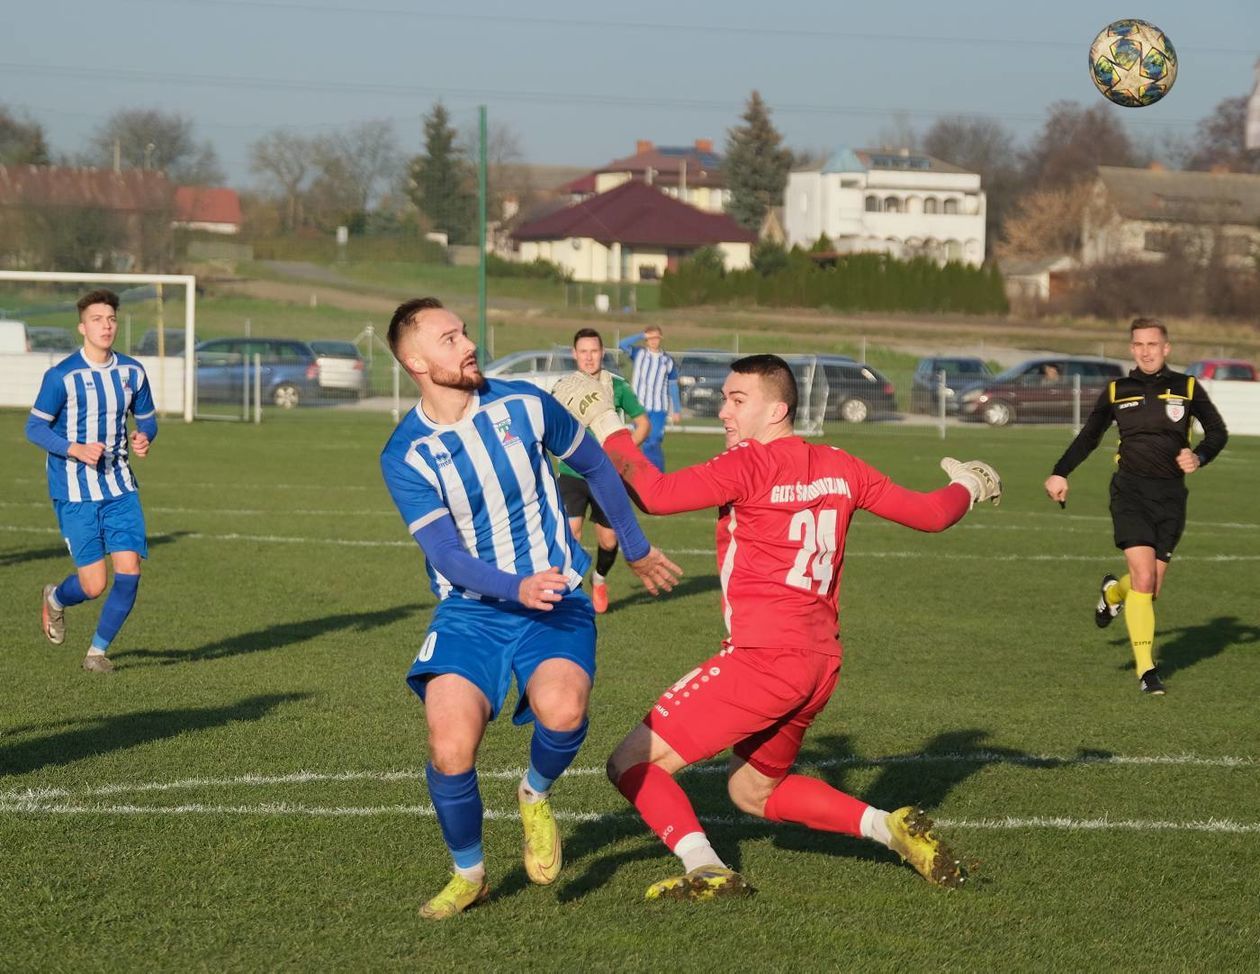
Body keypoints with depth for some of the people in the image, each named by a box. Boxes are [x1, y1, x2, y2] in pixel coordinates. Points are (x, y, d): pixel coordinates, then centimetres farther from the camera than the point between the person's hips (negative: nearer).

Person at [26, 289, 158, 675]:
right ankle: (55, 599, 32)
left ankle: (98, 650, 14)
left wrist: (144, 438, -9)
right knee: (94, 584, -6)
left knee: (129, 572, -7)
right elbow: (35, 427, -7)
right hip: (75, 493, -4)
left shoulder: (132, 372, 3)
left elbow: (147, 419, 15)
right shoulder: (61, 377, -11)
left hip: (120, 488, 4)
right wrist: (76, 449, -21)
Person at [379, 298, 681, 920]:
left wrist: (636, 549, 25)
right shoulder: (404, 457, -7)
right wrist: (516, 588, -32)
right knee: (451, 750, -21)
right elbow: (446, 555, -14)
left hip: (555, 602, 0)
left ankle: (536, 795, 5)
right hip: (469, 611, 0)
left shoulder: (523, 405, -2)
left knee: (562, 710, -31)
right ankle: (468, 875, 8)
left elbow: (596, 468, 15)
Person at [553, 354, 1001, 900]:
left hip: (764, 657, -8)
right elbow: (929, 514, 18)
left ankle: (706, 870, -20)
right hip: (821, 664, 8)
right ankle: (892, 828, 13)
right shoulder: (839, 468, 10)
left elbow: (654, 494, -19)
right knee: (753, 790, 27)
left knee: (632, 764, -3)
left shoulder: (749, 465, -10)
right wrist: (966, 488, 40)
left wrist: (605, 427, -6)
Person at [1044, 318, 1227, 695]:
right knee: (1144, 579, -16)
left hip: (1170, 496, 1)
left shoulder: (1187, 388, 5)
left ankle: (1113, 593, 40)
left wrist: (1198, 457, -5)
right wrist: (1060, 473, 10)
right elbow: (1088, 436, 19)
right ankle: (1146, 669, -8)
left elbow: (1217, 432, 14)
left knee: (1151, 588, 2)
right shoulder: (1117, 392, 7)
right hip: (1130, 492, -1)